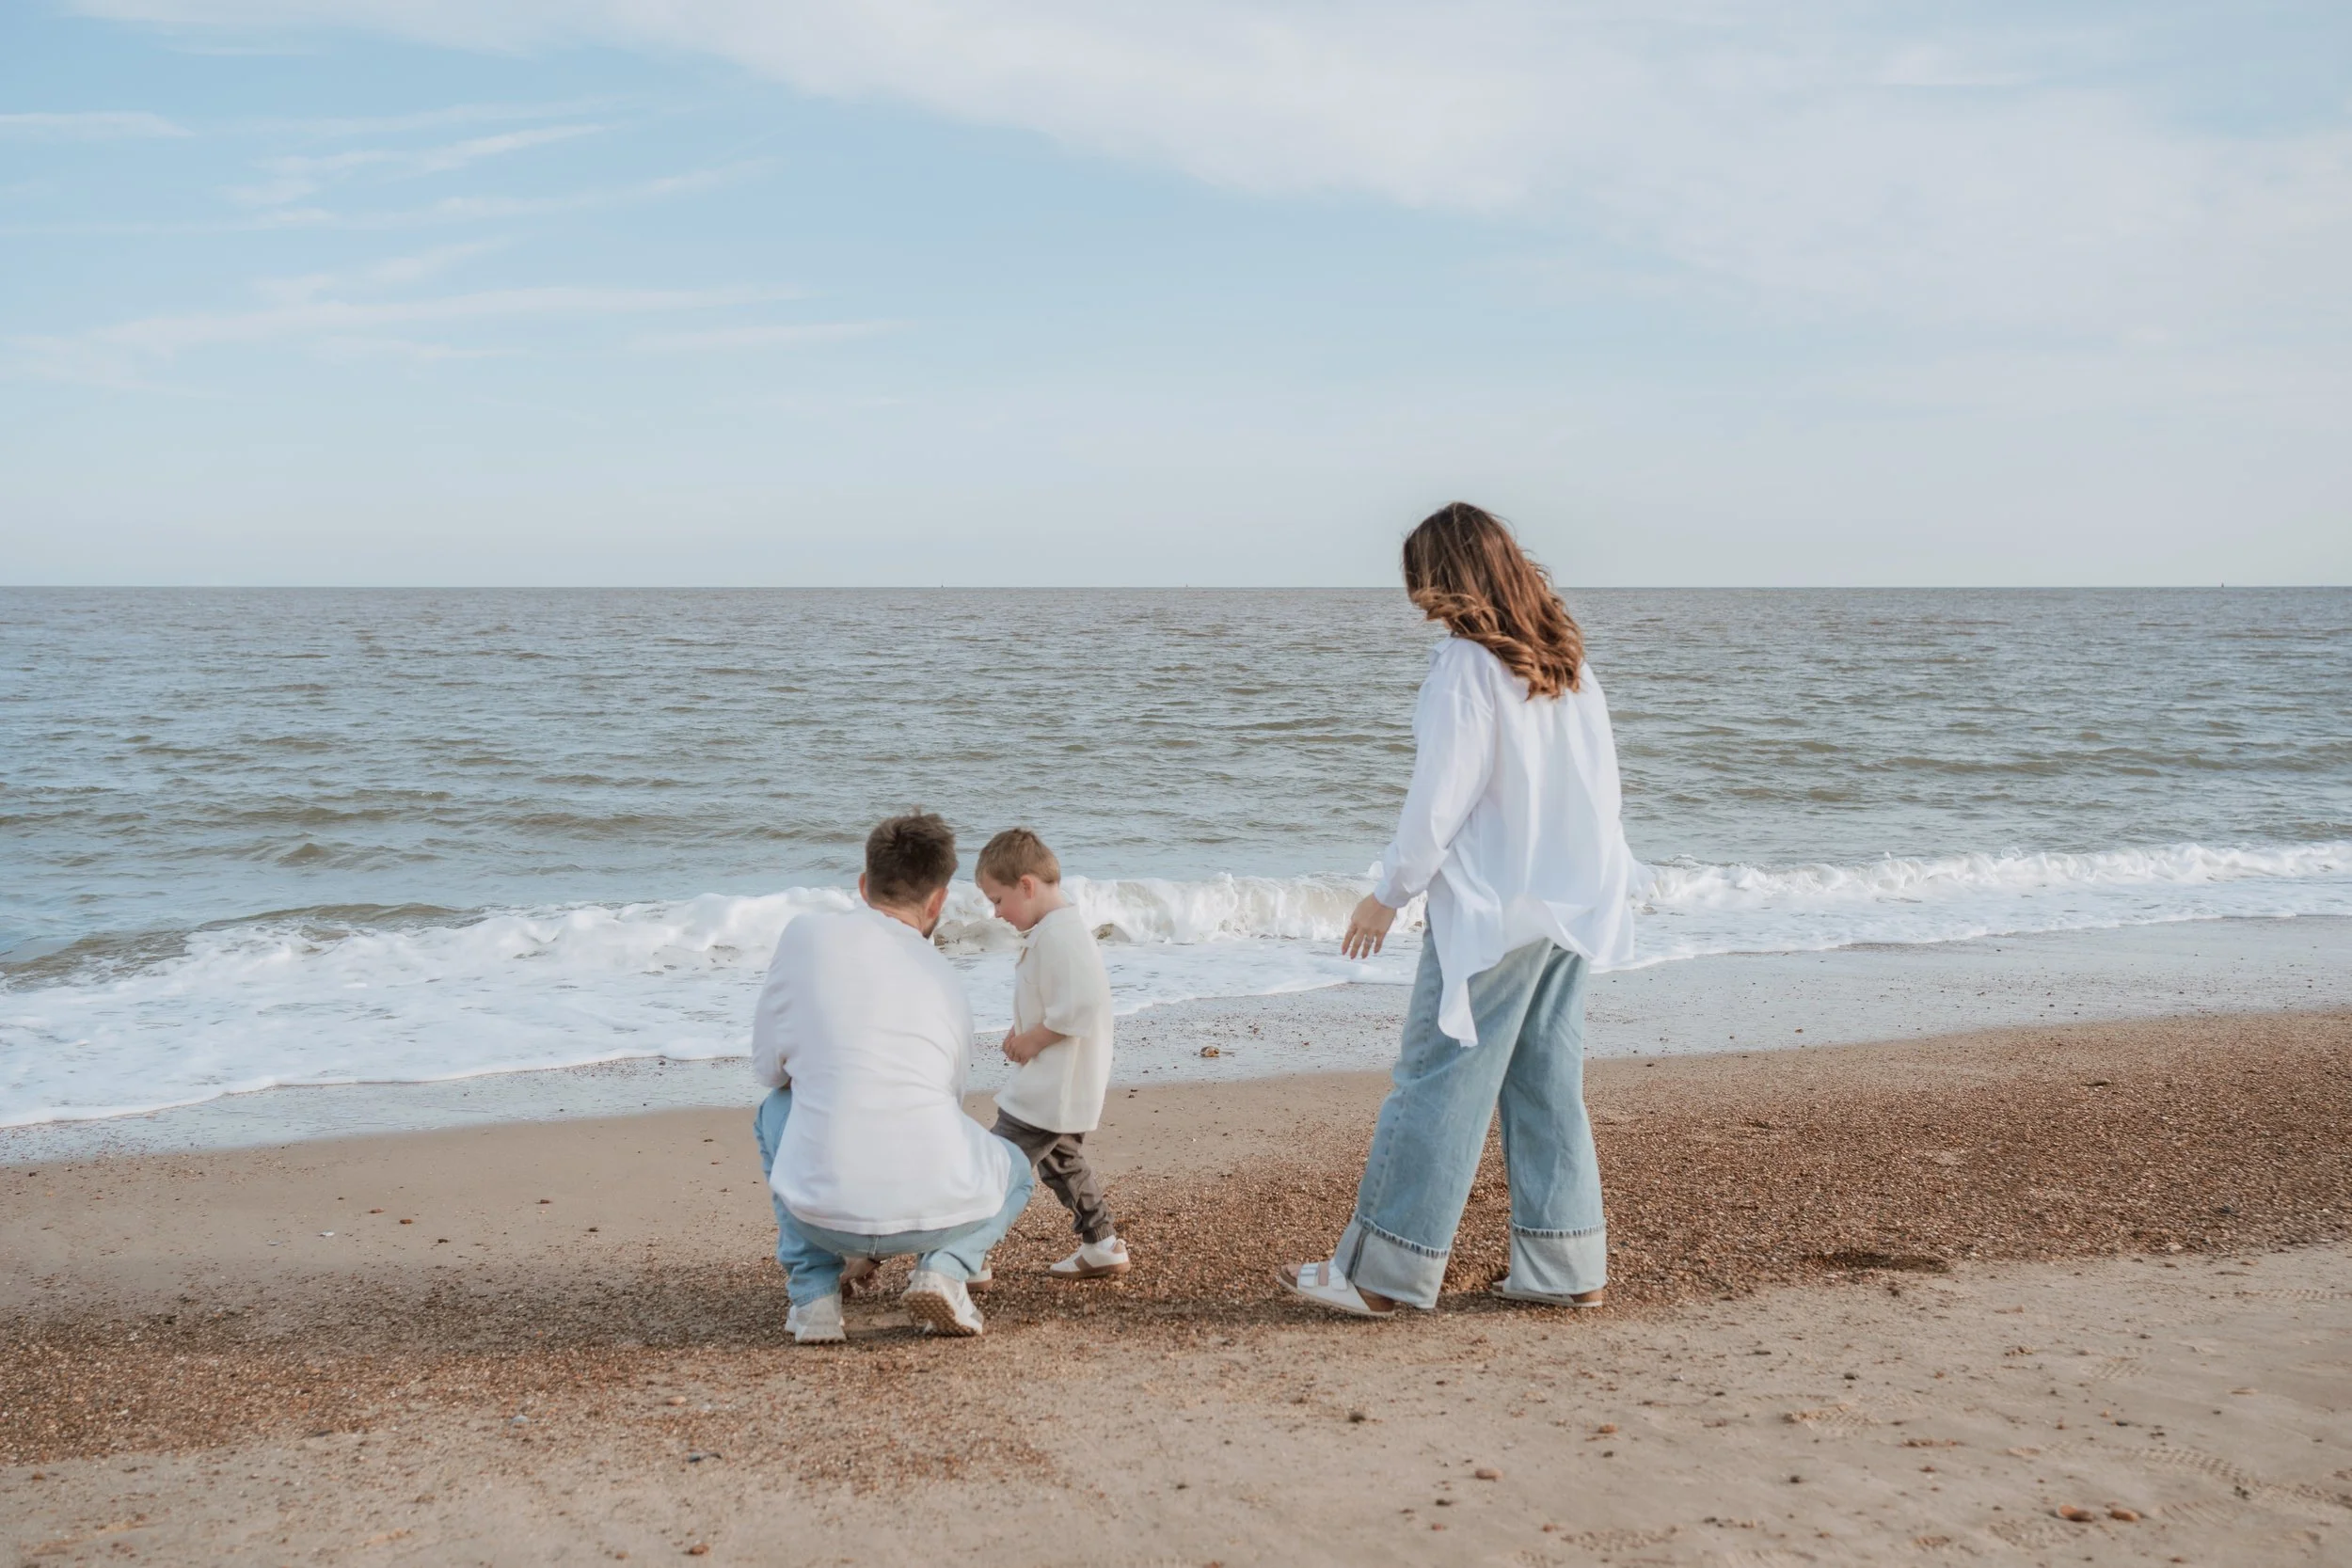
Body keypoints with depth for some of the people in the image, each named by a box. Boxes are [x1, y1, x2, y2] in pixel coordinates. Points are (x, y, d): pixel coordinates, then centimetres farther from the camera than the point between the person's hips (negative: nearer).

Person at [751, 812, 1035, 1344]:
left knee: (776, 1110, 32)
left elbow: (769, 1064, 11)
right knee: (1015, 1170, 35)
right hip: (935, 1210, 1)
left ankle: (814, 1291, 18)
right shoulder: (948, 982, 14)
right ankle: (943, 1269, 5)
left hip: (822, 1212, -1)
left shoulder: (810, 932, 4)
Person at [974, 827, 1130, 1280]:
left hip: (1054, 1089, -11)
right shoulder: (1055, 928, 12)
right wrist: (1023, 1032, 8)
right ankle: (1102, 1247, 30)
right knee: (1062, 1163, 22)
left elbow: (1083, 1007, -30)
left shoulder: (1060, 934, -22)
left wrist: (1034, 1039, -19)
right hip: (1064, 1088, 11)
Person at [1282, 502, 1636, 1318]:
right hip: (1572, 907, 8)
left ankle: (1380, 1270, 2)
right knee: (1547, 1086, 13)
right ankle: (1565, 1265, 17)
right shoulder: (1568, 661, 9)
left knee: (1438, 1083, -3)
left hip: (1490, 908, -8)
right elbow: (1599, 783, 13)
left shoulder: (1468, 664, -14)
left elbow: (1440, 798, -16)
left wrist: (1388, 893, -6)